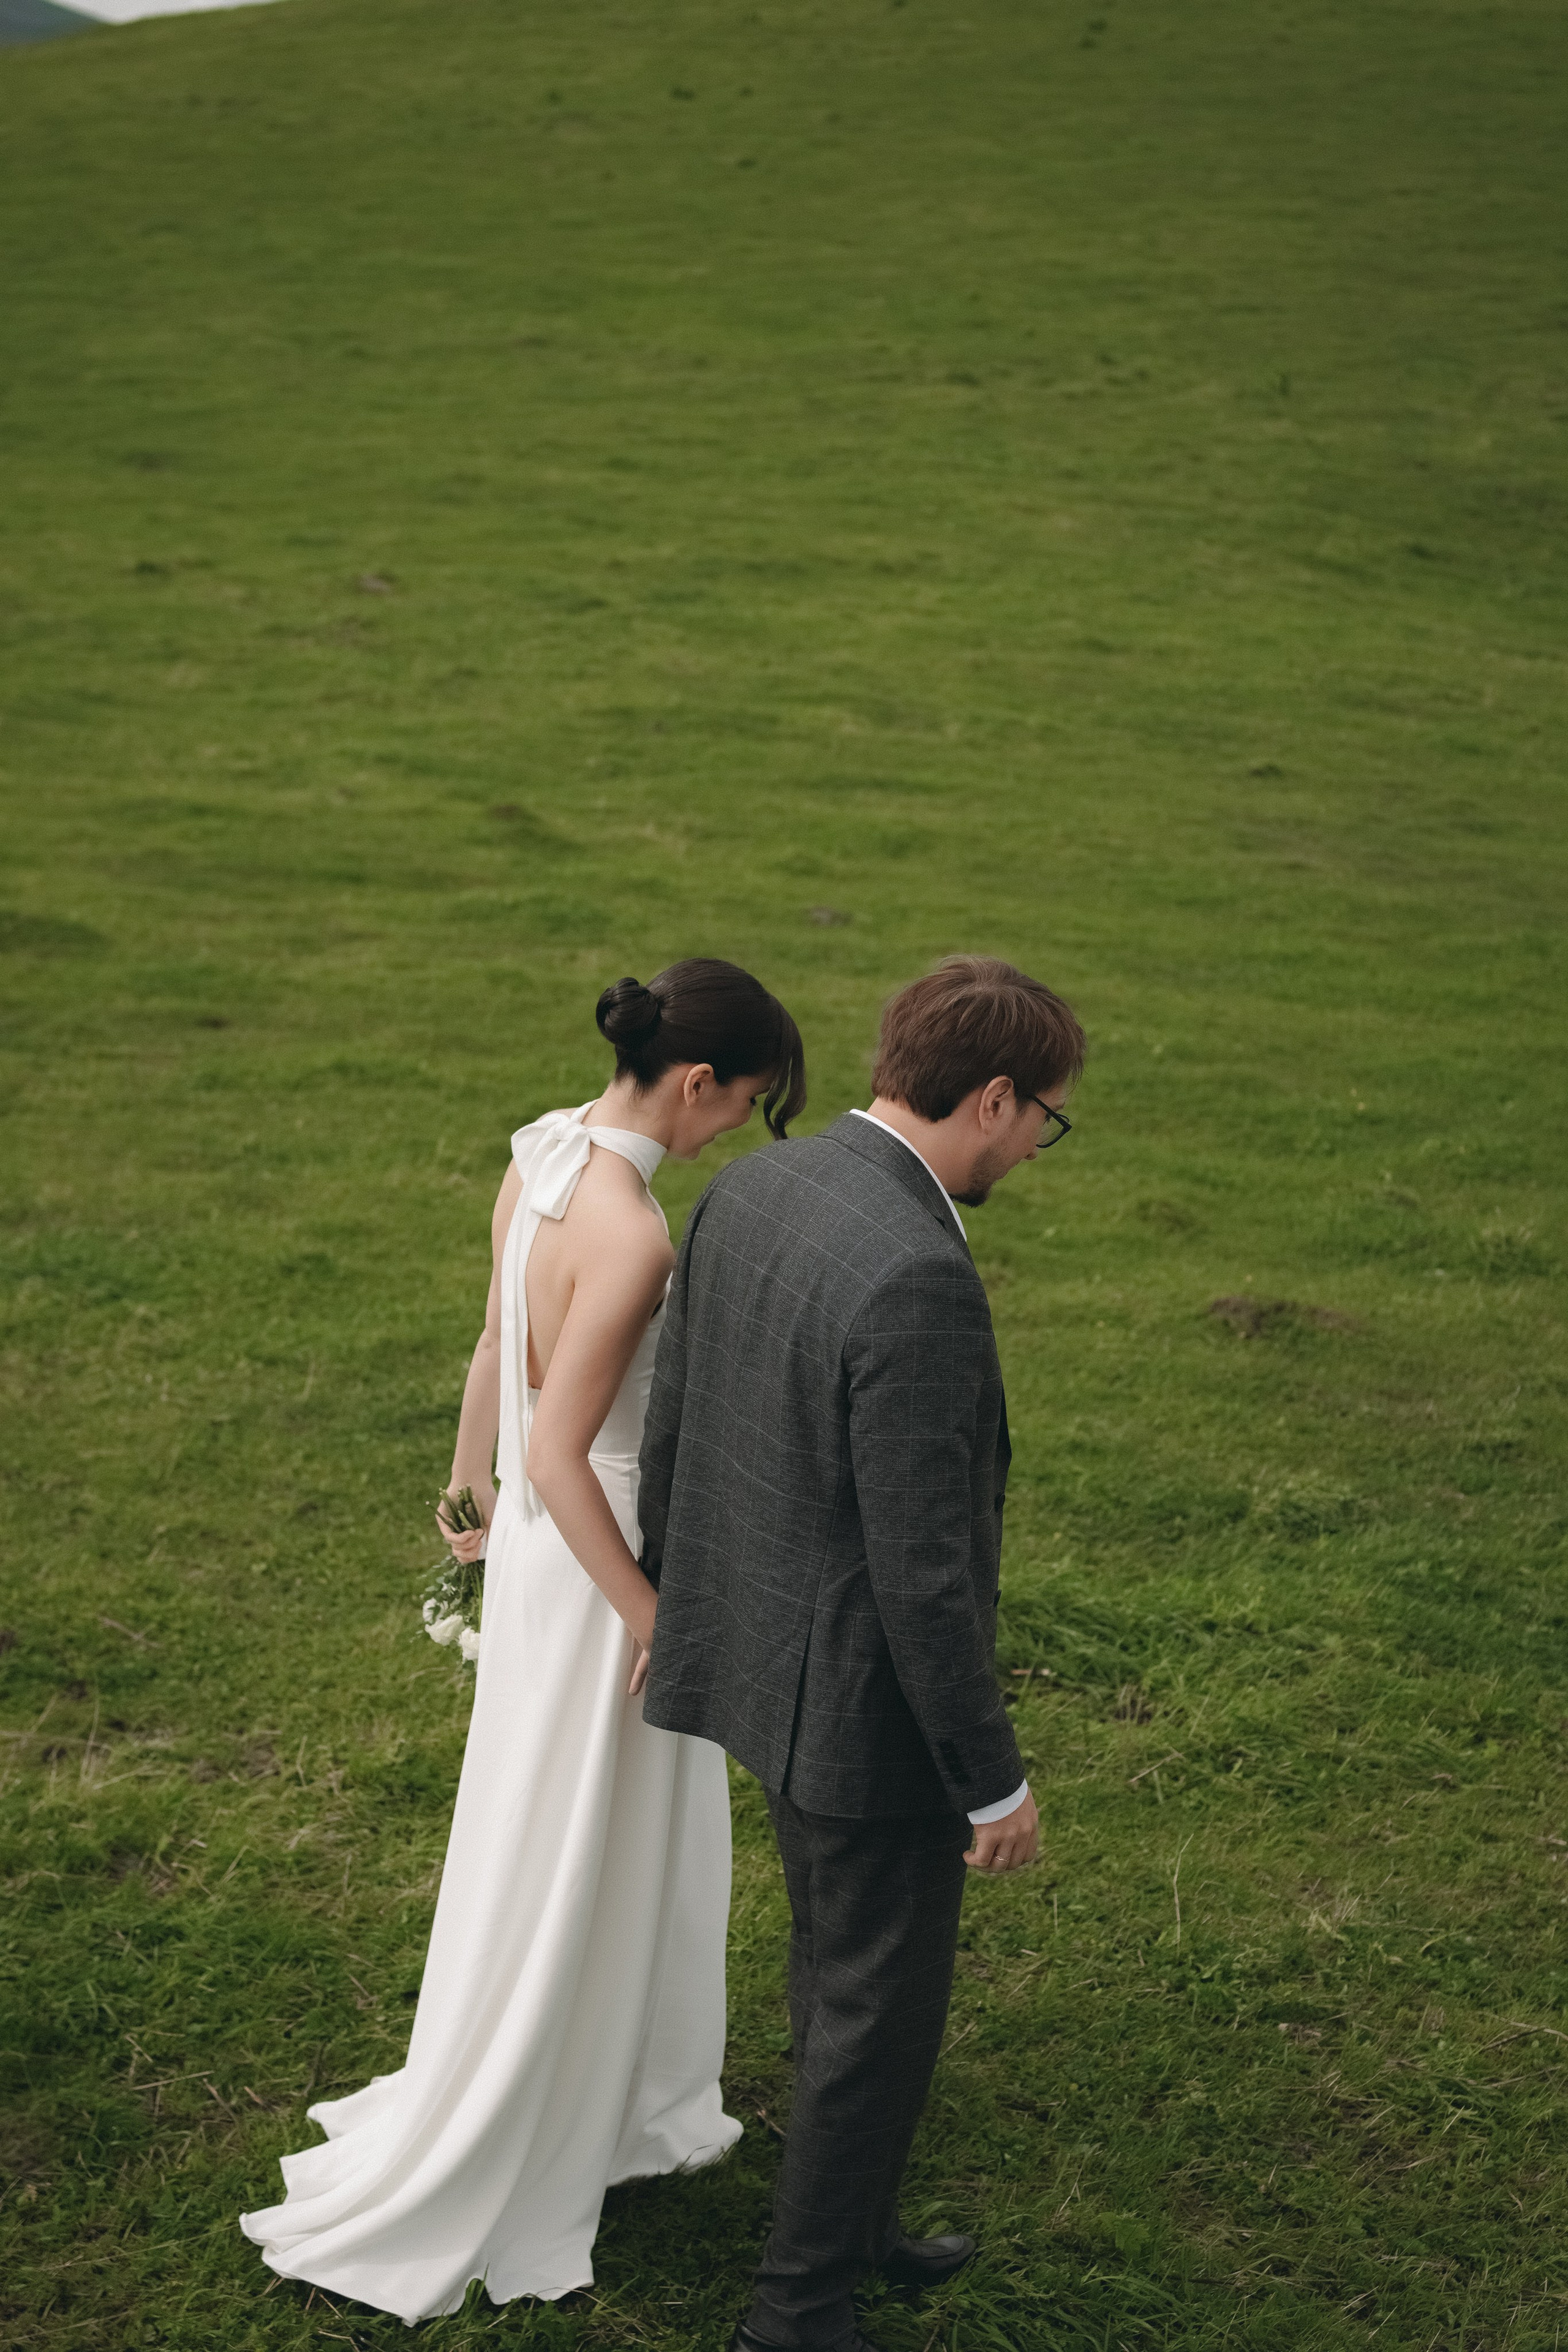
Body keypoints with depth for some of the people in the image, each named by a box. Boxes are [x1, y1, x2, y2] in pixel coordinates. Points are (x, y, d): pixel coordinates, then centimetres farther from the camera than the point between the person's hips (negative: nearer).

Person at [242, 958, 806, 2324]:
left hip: (548, 1533, 9)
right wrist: (646, 1613, -17)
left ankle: (612, 2101, 46)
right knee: (563, 1867, 9)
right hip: (595, 1548, -9)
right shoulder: (633, 1236, -29)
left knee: (624, 1842, 25)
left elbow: (497, 1355, 9)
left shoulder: (543, 1153, -2)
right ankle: (461, 2187, 26)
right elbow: (559, 1453, -27)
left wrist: (472, 1495, 22)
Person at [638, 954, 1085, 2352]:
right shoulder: (918, 1281, -30)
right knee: (880, 2012, 11)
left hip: (759, 1652, 9)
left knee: (837, 1971, 27)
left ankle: (852, 2222, 47)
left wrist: (671, 1608, 22)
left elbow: (669, 1426, 8)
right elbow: (923, 1569, -27)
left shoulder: (749, 1193, -2)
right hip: (870, 1707, -9)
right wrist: (995, 1779, -16)